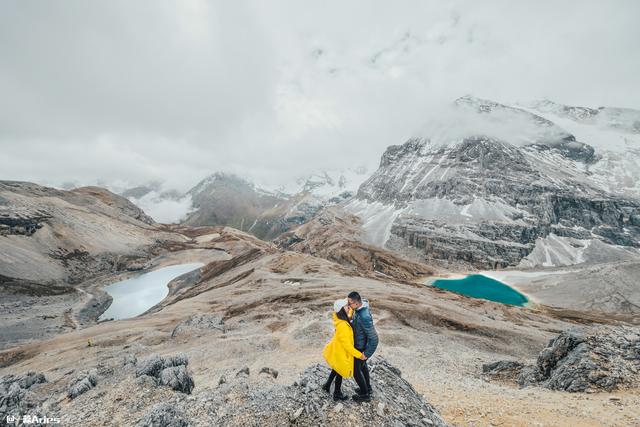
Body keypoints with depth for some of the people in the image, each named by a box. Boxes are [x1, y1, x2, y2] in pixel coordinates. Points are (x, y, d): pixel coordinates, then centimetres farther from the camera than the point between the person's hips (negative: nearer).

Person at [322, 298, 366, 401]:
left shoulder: (341, 320, -11)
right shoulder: (342, 325, -37)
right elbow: (347, 344, -30)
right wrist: (359, 355, -20)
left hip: (337, 349, 8)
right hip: (341, 353, -8)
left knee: (337, 369, 31)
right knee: (340, 372, 18)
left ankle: (327, 385, 51)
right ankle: (337, 394, 43)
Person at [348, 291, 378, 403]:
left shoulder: (364, 317, -41)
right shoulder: (360, 307, -12)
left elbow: (373, 338, -34)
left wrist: (366, 354, -23)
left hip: (361, 347, -8)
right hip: (361, 342, 9)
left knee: (356, 370, 15)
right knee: (362, 365, 29)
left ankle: (365, 394, 36)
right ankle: (367, 387, 51)